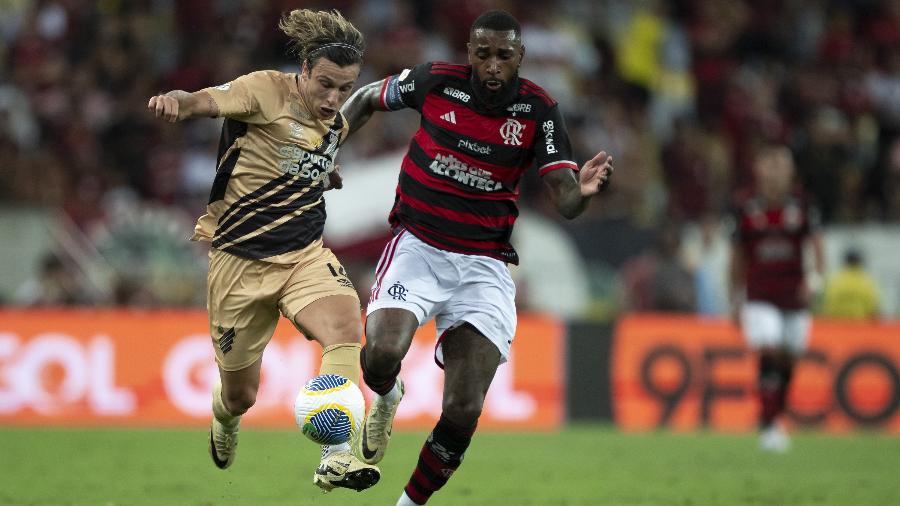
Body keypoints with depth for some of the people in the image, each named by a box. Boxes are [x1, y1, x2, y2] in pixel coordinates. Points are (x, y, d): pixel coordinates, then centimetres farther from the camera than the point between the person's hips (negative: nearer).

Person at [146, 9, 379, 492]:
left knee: (346, 327, -29)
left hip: (305, 253, 4)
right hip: (240, 257, -4)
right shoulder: (266, 90, -12)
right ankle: (225, 417, 48)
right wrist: (176, 102, -50)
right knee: (240, 394, 8)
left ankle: (335, 458, -33)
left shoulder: (336, 125, 7)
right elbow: (209, 100, -33)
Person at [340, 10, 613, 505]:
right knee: (381, 353, -28)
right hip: (417, 246, 0)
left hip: (483, 267, 0)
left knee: (464, 411, -10)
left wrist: (581, 190, -37)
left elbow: (564, 201, -14)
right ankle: (387, 397, 11)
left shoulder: (538, 110, -7)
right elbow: (366, 98, 12)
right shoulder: (436, 81, -7)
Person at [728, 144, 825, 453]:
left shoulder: (801, 206, 2)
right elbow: (737, 257, 9)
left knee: (788, 361, 7)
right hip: (760, 298, -2)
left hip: (794, 297, 2)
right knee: (769, 355, -18)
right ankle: (768, 427, -18)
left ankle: (776, 420, 25)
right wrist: (735, 301, 10)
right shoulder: (746, 208, 1)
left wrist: (815, 278, -18)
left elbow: (816, 245, 1)